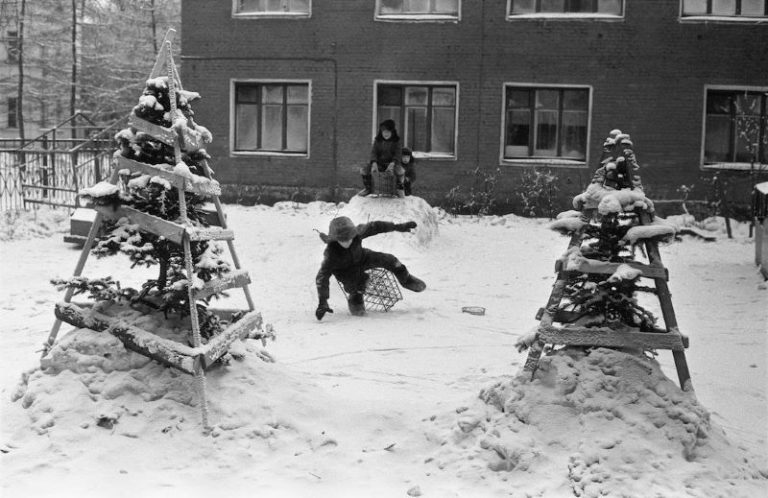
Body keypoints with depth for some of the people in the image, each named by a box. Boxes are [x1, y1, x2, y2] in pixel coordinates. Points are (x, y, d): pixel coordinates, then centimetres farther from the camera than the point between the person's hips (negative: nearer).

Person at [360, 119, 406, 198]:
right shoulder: (377, 140, 4)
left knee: (400, 171, -37)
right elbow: (373, 151, -4)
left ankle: (399, 188, -5)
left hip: (391, 163, -3)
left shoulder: (396, 141, -2)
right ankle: (368, 188, 6)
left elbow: (398, 153, -12)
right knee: (363, 170, -20)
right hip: (379, 163, 3)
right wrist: (374, 163, -25)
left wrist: (392, 163, -32)